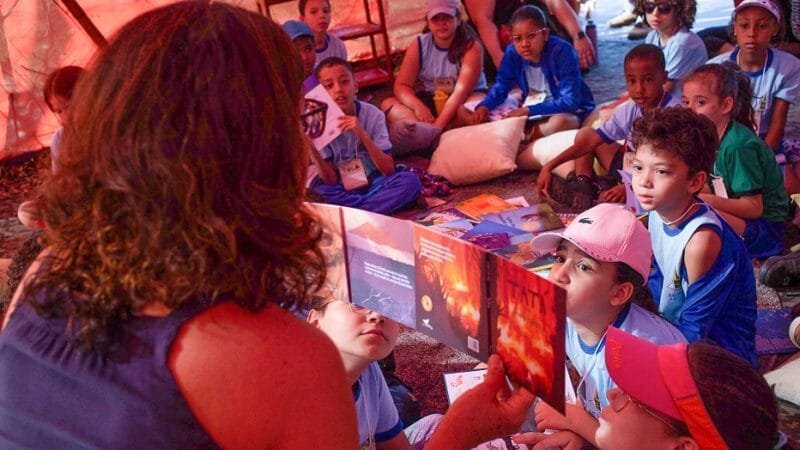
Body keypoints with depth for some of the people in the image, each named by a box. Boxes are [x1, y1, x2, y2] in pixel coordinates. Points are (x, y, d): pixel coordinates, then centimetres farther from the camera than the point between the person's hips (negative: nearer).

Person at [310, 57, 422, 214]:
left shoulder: (373, 115, -10)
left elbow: (389, 170, -14)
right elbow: (331, 181, -11)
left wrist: (362, 135, -27)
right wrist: (313, 153, -29)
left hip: (375, 183, 1)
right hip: (342, 190, 0)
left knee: (410, 181, -27)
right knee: (317, 187, -32)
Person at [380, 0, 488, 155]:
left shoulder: (471, 46, -15)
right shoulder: (418, 46, -5)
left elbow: (461, 90, -25)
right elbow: (401, 86, -9)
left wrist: (438, 125, -37)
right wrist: (418, 106, -32)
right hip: (432, 100, 4)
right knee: (388, 104, -21)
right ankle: (432, 134, -45)